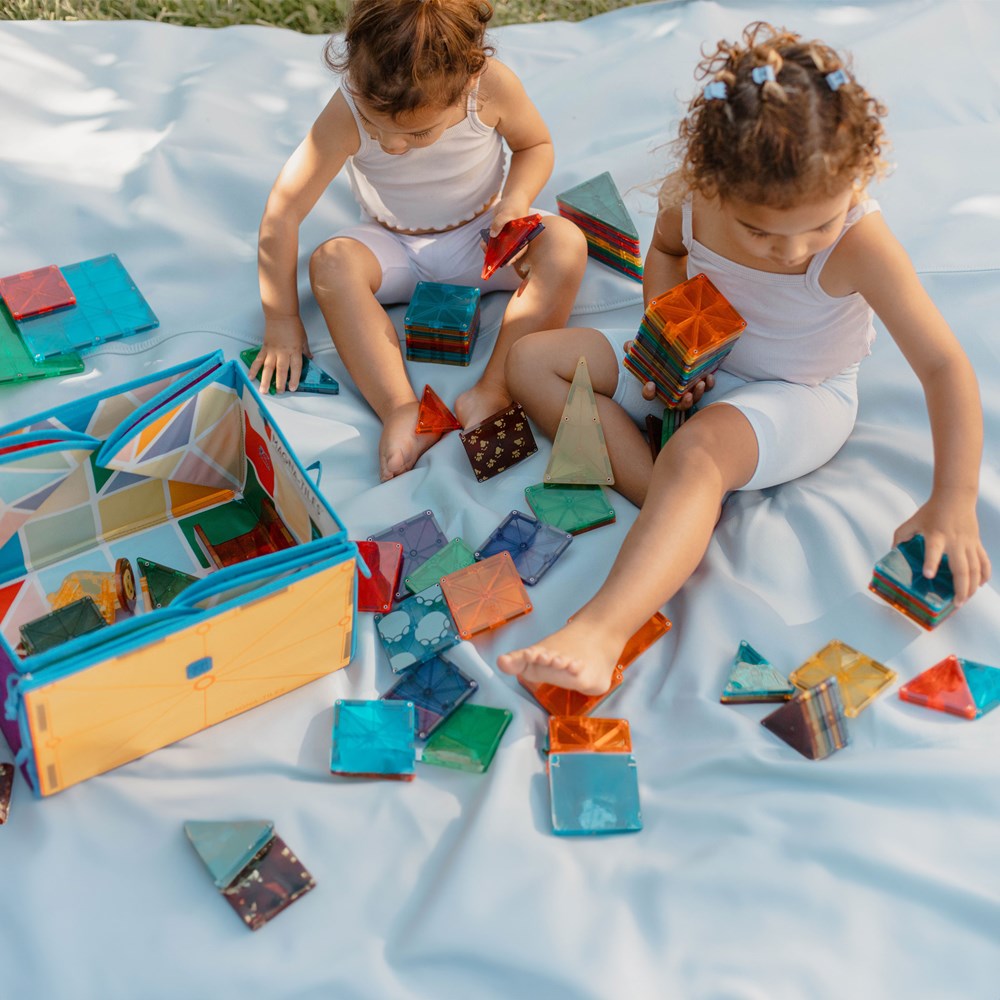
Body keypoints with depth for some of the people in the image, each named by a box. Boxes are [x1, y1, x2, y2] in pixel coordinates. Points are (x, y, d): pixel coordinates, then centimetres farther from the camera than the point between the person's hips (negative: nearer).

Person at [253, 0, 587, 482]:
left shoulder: (492, 86, -25)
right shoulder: (346, 115, -29)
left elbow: (536, 145, -3)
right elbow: (283, 211, -23)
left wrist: (515, 201, -25)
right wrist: (282, 320, -19)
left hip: (481, 235, 1)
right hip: (394, 249, 0)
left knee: (566, 243, -27)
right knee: (331, 264, -31)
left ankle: (493, 392, -33)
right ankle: (401, 409, -37)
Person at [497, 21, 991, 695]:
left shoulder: (861, 244, -29)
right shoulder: (696, 196, -18)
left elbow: (944, 366, -26)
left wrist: (953, 503, -28)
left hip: (801, 398, -6)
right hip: (698, 369, 6)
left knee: (696, 454, -40)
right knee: (533, 361, -6)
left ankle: (599, 633, -52)